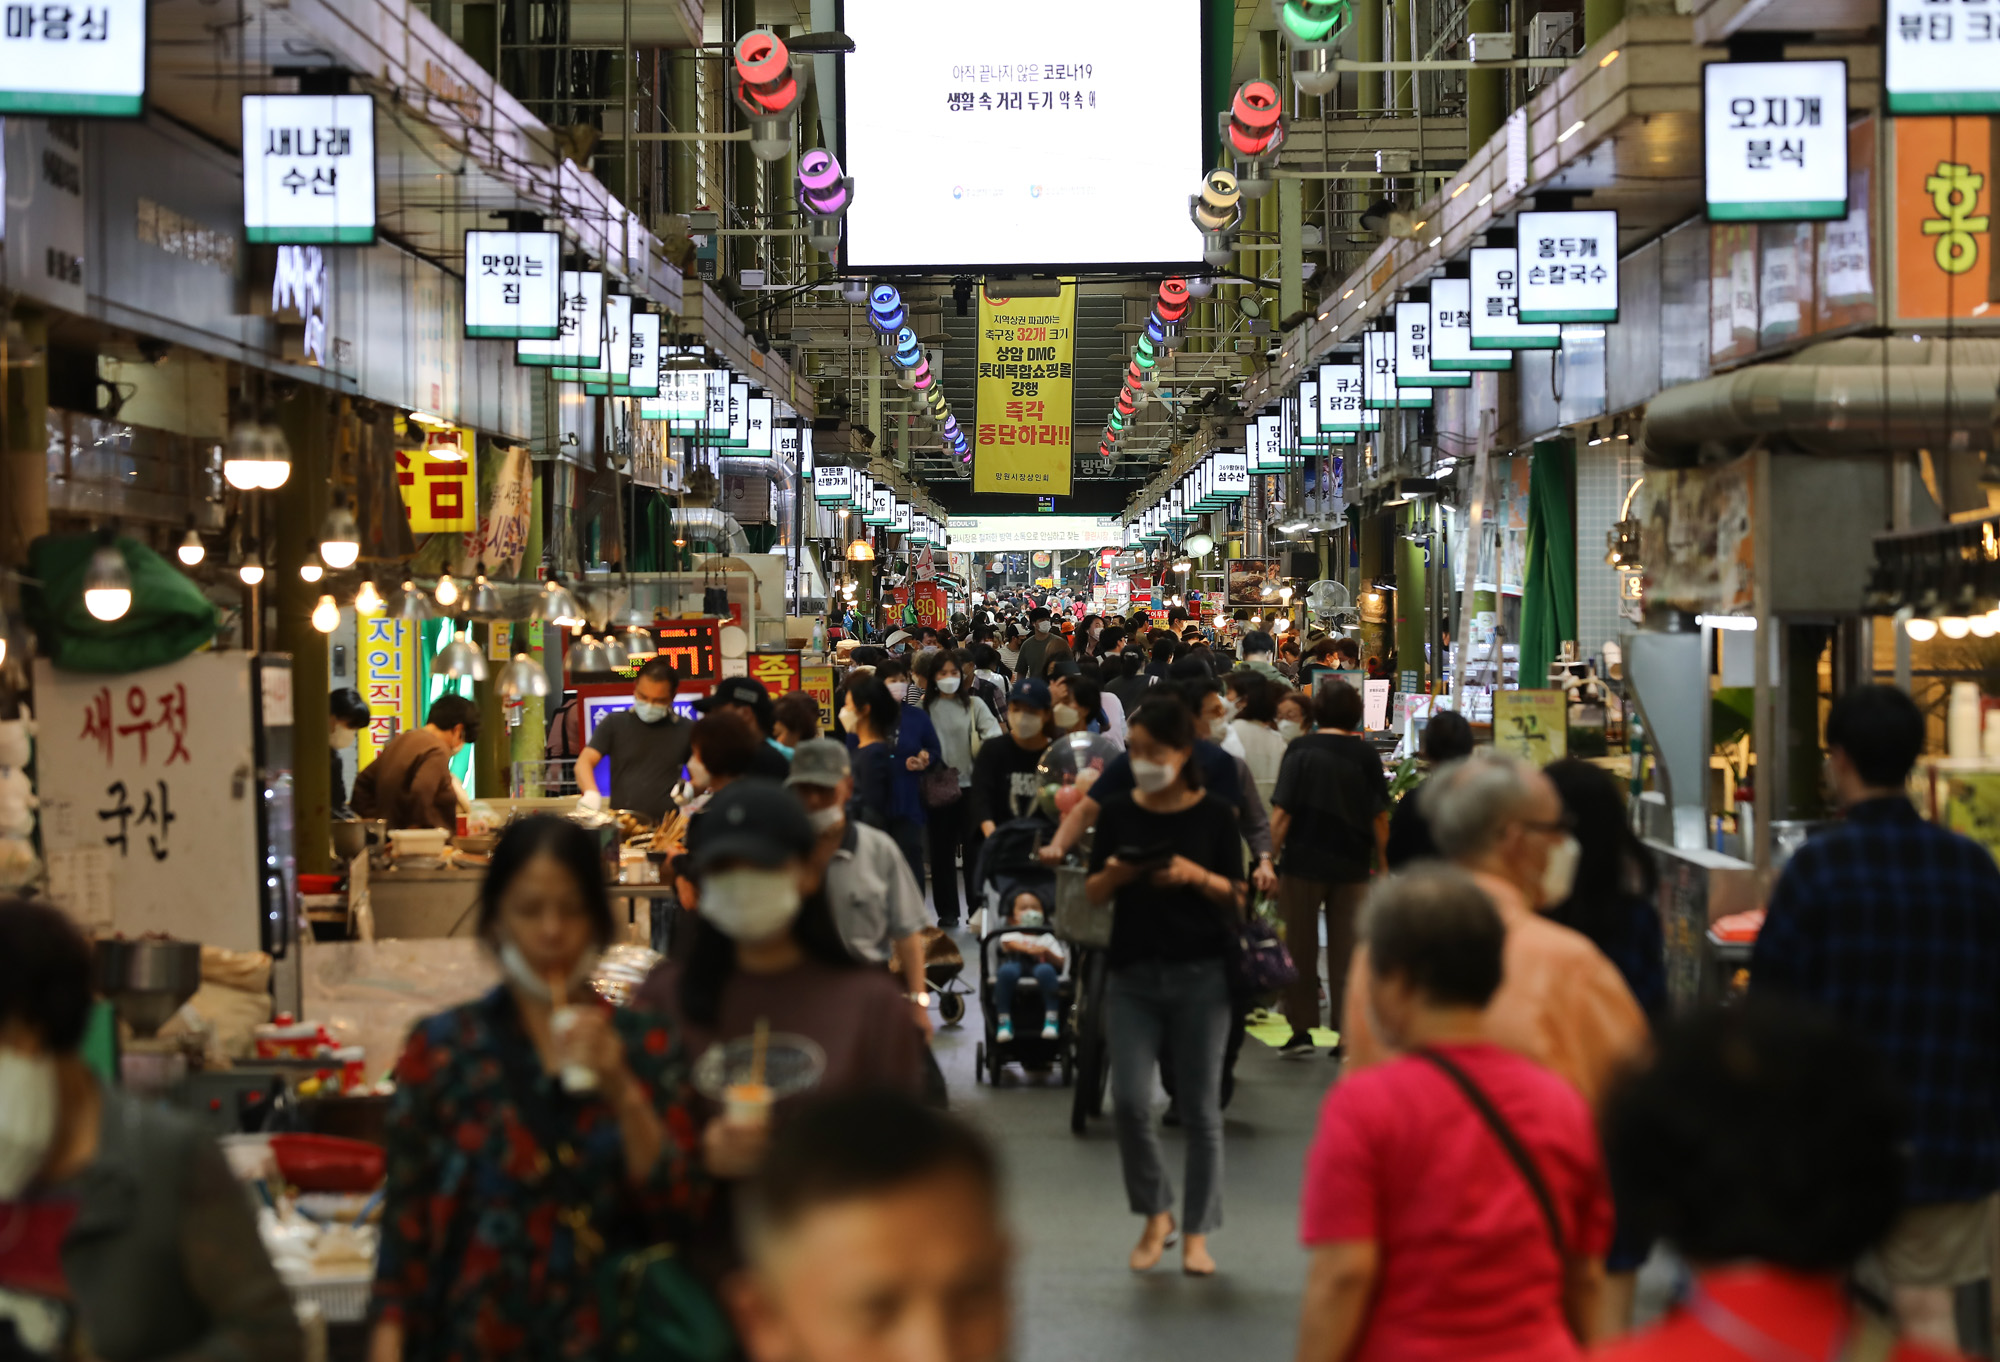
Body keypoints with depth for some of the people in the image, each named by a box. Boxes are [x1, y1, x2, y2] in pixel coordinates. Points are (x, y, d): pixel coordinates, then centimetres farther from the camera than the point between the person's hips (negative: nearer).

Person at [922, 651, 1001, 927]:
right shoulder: (925, 707, 7)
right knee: (941, 850, 5)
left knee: (974, 847, -1)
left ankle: (978, 908, 6)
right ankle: (947, 911, 13)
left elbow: (992, 730, -6)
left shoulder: (973, 705, 6)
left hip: (970, 784, -1)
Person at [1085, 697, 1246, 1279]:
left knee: (1200, 1108, 2)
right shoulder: (1118, 812, 5)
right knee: (1129, 1100, -6)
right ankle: (1156, 1214, 16)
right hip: (1132, 974, 2)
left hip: (1201, 974, -2)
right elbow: (1093, 893, 9)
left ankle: (1196, 1231, 15)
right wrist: (1115, 875, -13)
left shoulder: (1214, 816, -1)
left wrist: (1196, 875, -18)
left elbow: (1237, 899, 0)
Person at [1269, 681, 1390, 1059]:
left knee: (1300, 949, 10)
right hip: (1352, 865, 1)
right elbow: (1379, 816, 0)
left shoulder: (1300, 750, -5)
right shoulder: (1366, 754, -1)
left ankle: (1302, 1031, 13)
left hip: (1303, 861, -1)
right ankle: (1348, 1036, 4)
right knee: (1347, 952, 6)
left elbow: (1282, 813, -8)